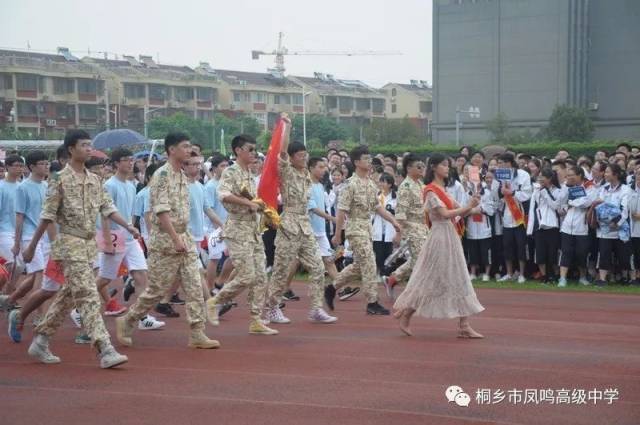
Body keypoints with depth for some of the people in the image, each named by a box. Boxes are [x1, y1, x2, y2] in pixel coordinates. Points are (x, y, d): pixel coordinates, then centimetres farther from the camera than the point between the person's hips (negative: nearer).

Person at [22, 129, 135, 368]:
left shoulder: (94, 180, 11)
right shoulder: (60, 179, -8)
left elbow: (108, 208, 10)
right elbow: (47, 216, -7)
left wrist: (128, 227, -3)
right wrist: (31, 247, -5)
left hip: (90, 243, 7)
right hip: (71, 243, -7)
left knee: (69, 295, 14)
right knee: (88, 297, -12)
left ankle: (40, 342, 26)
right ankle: (106, 351, -15)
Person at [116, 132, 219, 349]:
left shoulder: (182, 175, 12)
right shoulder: (162, 175, -14)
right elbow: (162, 211, -21)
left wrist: (186, 237, 15)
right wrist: (176, 239, -23)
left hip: (185, 238, 8)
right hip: (165, 241, -8)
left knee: (194, 287, 1)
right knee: (157, 289, 1)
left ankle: (197, 334, 2)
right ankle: (126, 322, 18)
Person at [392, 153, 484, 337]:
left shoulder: (443, 190, 17)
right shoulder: (431, 190, -10)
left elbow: (459, 213, 12)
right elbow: (445, 214, -21)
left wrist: (470, 206, -6)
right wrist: (467, 207, -18)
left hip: (451, 237, 9)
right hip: (440, 237, -9)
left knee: (460, 281, 5)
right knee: (429, 280, -3)